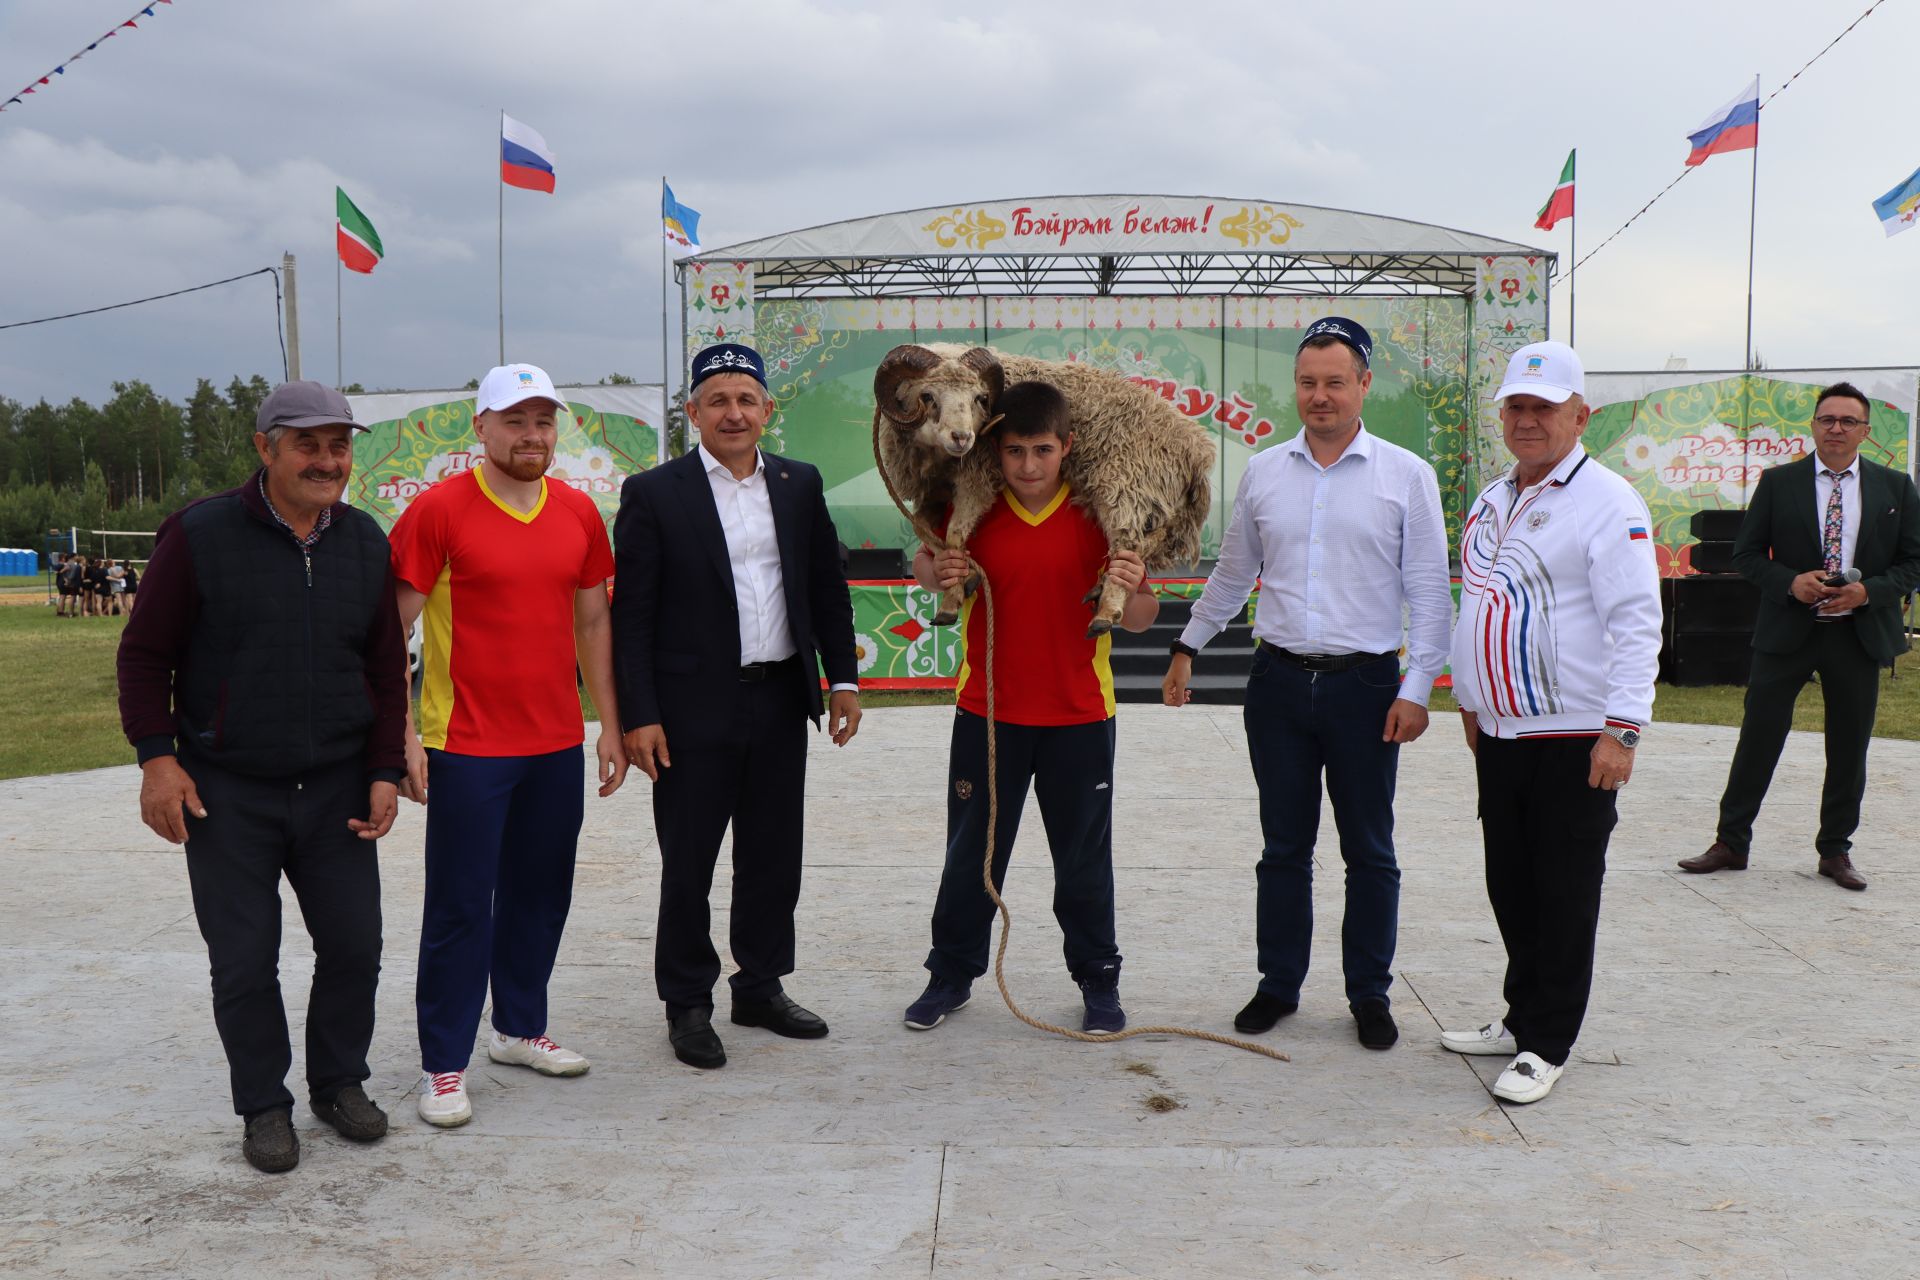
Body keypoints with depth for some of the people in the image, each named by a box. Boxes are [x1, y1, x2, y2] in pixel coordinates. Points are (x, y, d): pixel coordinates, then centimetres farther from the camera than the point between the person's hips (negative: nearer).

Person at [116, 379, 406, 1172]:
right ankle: (263, 1106, 22)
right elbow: (145, 653, -3)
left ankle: (339, 1084, 29)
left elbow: (385, 667, 9)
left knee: (353, 947, 8)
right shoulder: (200, 535, -7)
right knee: (244, 963, 5)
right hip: (226, 794, -3)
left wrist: (384, 770, 3)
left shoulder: (366, 543, 4)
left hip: (336, 790, 3)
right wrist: (157, 756, -10)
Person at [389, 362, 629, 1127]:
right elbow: (392, 627, -7)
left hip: (557, 744, 5)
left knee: (541, 893, 14)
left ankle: (519, 1029, 31)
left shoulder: (578, 512, 7)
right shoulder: (439, 510, -8)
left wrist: (611, 722, 11)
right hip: (467, 747, -5)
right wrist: (402, 736, -11)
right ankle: (444, 1066, 12)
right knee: (460, 907, 1)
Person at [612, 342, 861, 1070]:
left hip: (780, 702, 4)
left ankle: (761, 987, 29)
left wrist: (843, 678, 6)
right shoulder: (654, 494, -5)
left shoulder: (799, 485, 8)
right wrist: (638, 716, -11)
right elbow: (632, 614, -7)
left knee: (774, 858, 13)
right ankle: (687, 1003, 20)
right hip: (695, 710, -4)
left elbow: (828, 590, 13)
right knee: (687, 864, 5)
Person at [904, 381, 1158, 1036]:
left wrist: (1133, 590, -25)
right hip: (987, 712, 1)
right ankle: (952, 972, 29)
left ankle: (1098, 980, 27)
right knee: (972, 852, 12)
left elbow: (1139, 622, -3)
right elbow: (926, 563, 12)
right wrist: (935, 572, -11)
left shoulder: (1099, 515, -7)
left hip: (1079, 716, -1)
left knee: (1084, 858, 11)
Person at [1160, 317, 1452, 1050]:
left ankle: (1370, 995, 21)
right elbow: (1232, 574, 17)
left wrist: (1417, 688, -6)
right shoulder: (1263, 473, 5)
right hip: (1280, 681, 2)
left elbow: (1429, 591, -1)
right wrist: (1188, 646, 19)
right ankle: (1278, 985, 23)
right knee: (1283, 847, 10)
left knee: (1369, 851, 8)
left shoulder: (1406, 476, -2)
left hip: (1366, 686, -2)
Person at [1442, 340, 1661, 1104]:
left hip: (1575, 740, -7)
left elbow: (1635, 623, -15)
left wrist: (1622, 729, -19)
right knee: (1510, 887, 14)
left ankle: (1545, 1045, 12)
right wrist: (1470, 701, 23)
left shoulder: (1607, 502, -10)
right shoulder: (1490, 504, 14)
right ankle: (1522, 1019, 29)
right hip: (1499, 734, 7)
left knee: (1563, 896, 2)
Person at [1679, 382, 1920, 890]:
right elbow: (1747, 553, 2)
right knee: (1758, 738, 1)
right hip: (1787, 631, -1)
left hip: (1860, 633, 1)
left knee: (1849, 747, 8)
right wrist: (1791, 582, -15)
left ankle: (1835, 850, 22)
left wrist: (1869, 591, -13)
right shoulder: (1778, 482, 2)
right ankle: (1730, 844, 10)